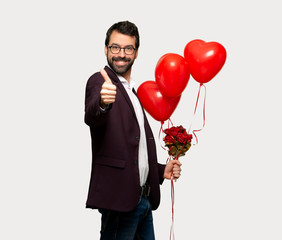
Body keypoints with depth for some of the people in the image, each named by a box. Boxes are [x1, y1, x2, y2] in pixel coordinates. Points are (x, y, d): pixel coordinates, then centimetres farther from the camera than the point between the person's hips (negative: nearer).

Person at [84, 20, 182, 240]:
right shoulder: (99, 81, -5)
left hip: (144, 200, 8)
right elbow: (91, 117, -29)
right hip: (120, 197, -8)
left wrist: (161, 171, 13)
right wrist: (102, 103, -50)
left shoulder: (135, 93, 20)